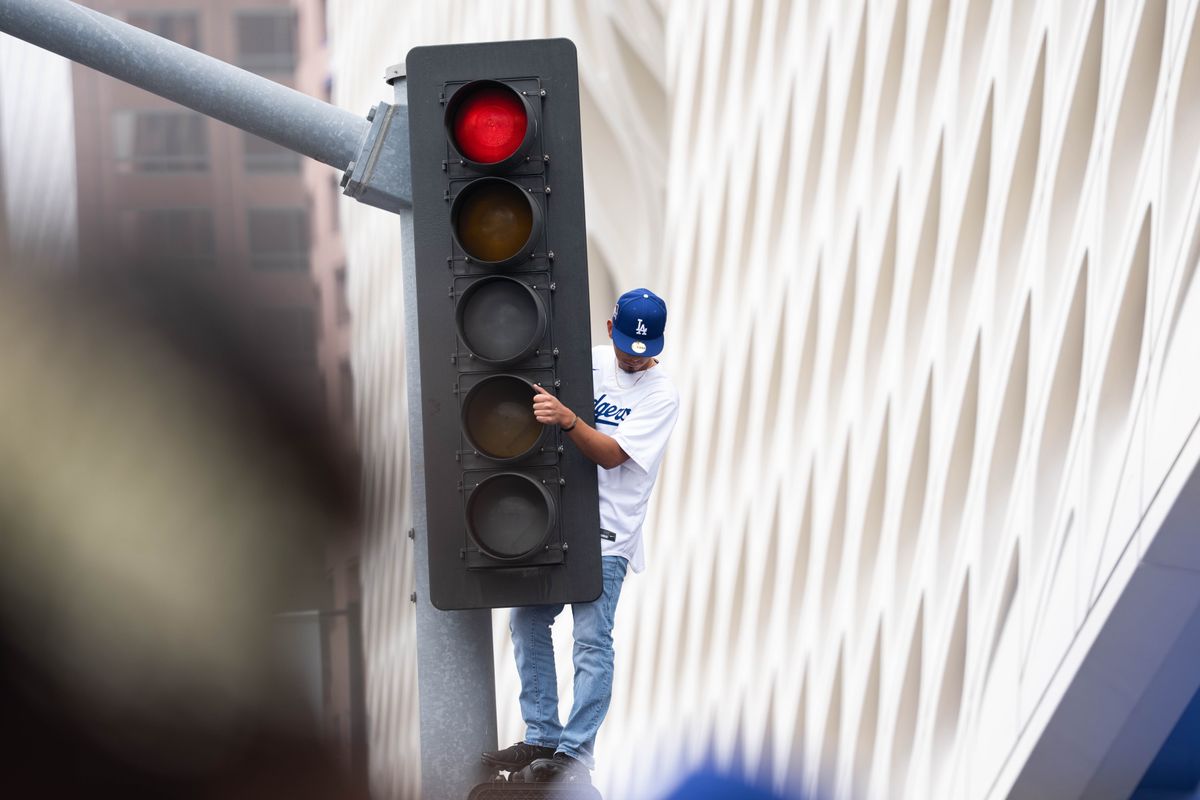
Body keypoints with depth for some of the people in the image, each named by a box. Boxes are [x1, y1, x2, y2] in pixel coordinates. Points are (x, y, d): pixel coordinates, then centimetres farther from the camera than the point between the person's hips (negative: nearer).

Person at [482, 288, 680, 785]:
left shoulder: (661, 394, -8)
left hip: (608, 531, -6)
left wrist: (565, 418, -34)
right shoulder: (589, 360, 7)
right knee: (526, 623, 7)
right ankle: (542, 739, 16)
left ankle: (575, 755, -6)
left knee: (592, 641, -10)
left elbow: (611, 454, -19)